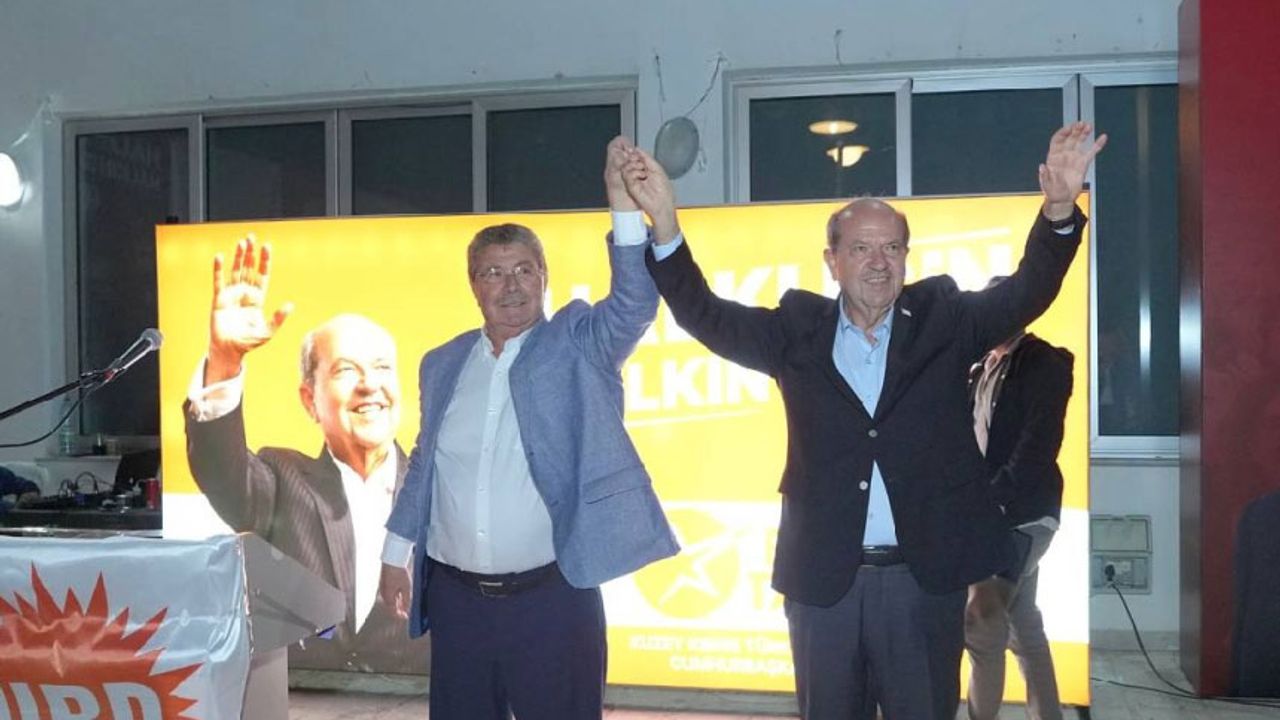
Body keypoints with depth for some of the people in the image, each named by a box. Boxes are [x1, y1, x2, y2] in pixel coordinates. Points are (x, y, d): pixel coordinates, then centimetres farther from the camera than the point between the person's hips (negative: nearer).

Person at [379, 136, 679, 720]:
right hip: (456, 598, 4)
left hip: (552, 597, -3)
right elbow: (422, 464, 16)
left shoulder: (576, 345, -2)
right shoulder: (442, 364, 9)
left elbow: (635, 304, -19)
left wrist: (624, 203, -30)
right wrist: (397, 552, 15)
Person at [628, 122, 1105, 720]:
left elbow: (1028, 292, -8)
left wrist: (1058, 210, -27)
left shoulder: (942, 318, 2)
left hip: (927, 575, 0)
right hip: (823, 577, 0)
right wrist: (665, 226, -20)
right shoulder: (798, 329, 1)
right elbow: (707, 316, -5)